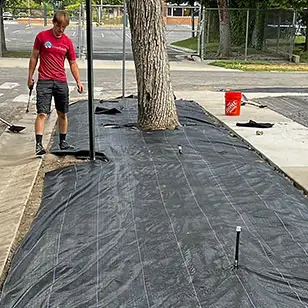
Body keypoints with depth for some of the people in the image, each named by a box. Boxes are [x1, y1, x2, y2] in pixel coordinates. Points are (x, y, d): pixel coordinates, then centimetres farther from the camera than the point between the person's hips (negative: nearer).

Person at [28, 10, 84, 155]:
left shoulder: (67, 42, 5)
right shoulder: (42, 36, -2)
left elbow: (73, 63, 10)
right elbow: (34, 57, 5)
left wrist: (79, 82, 1)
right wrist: (30, 77, 4)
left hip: (61, 82, 3)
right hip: (44, 81, -3)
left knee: (63, 114, 10)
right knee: (42, 113, -12)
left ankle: (63, 142, 24)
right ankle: (38, 144, -13)